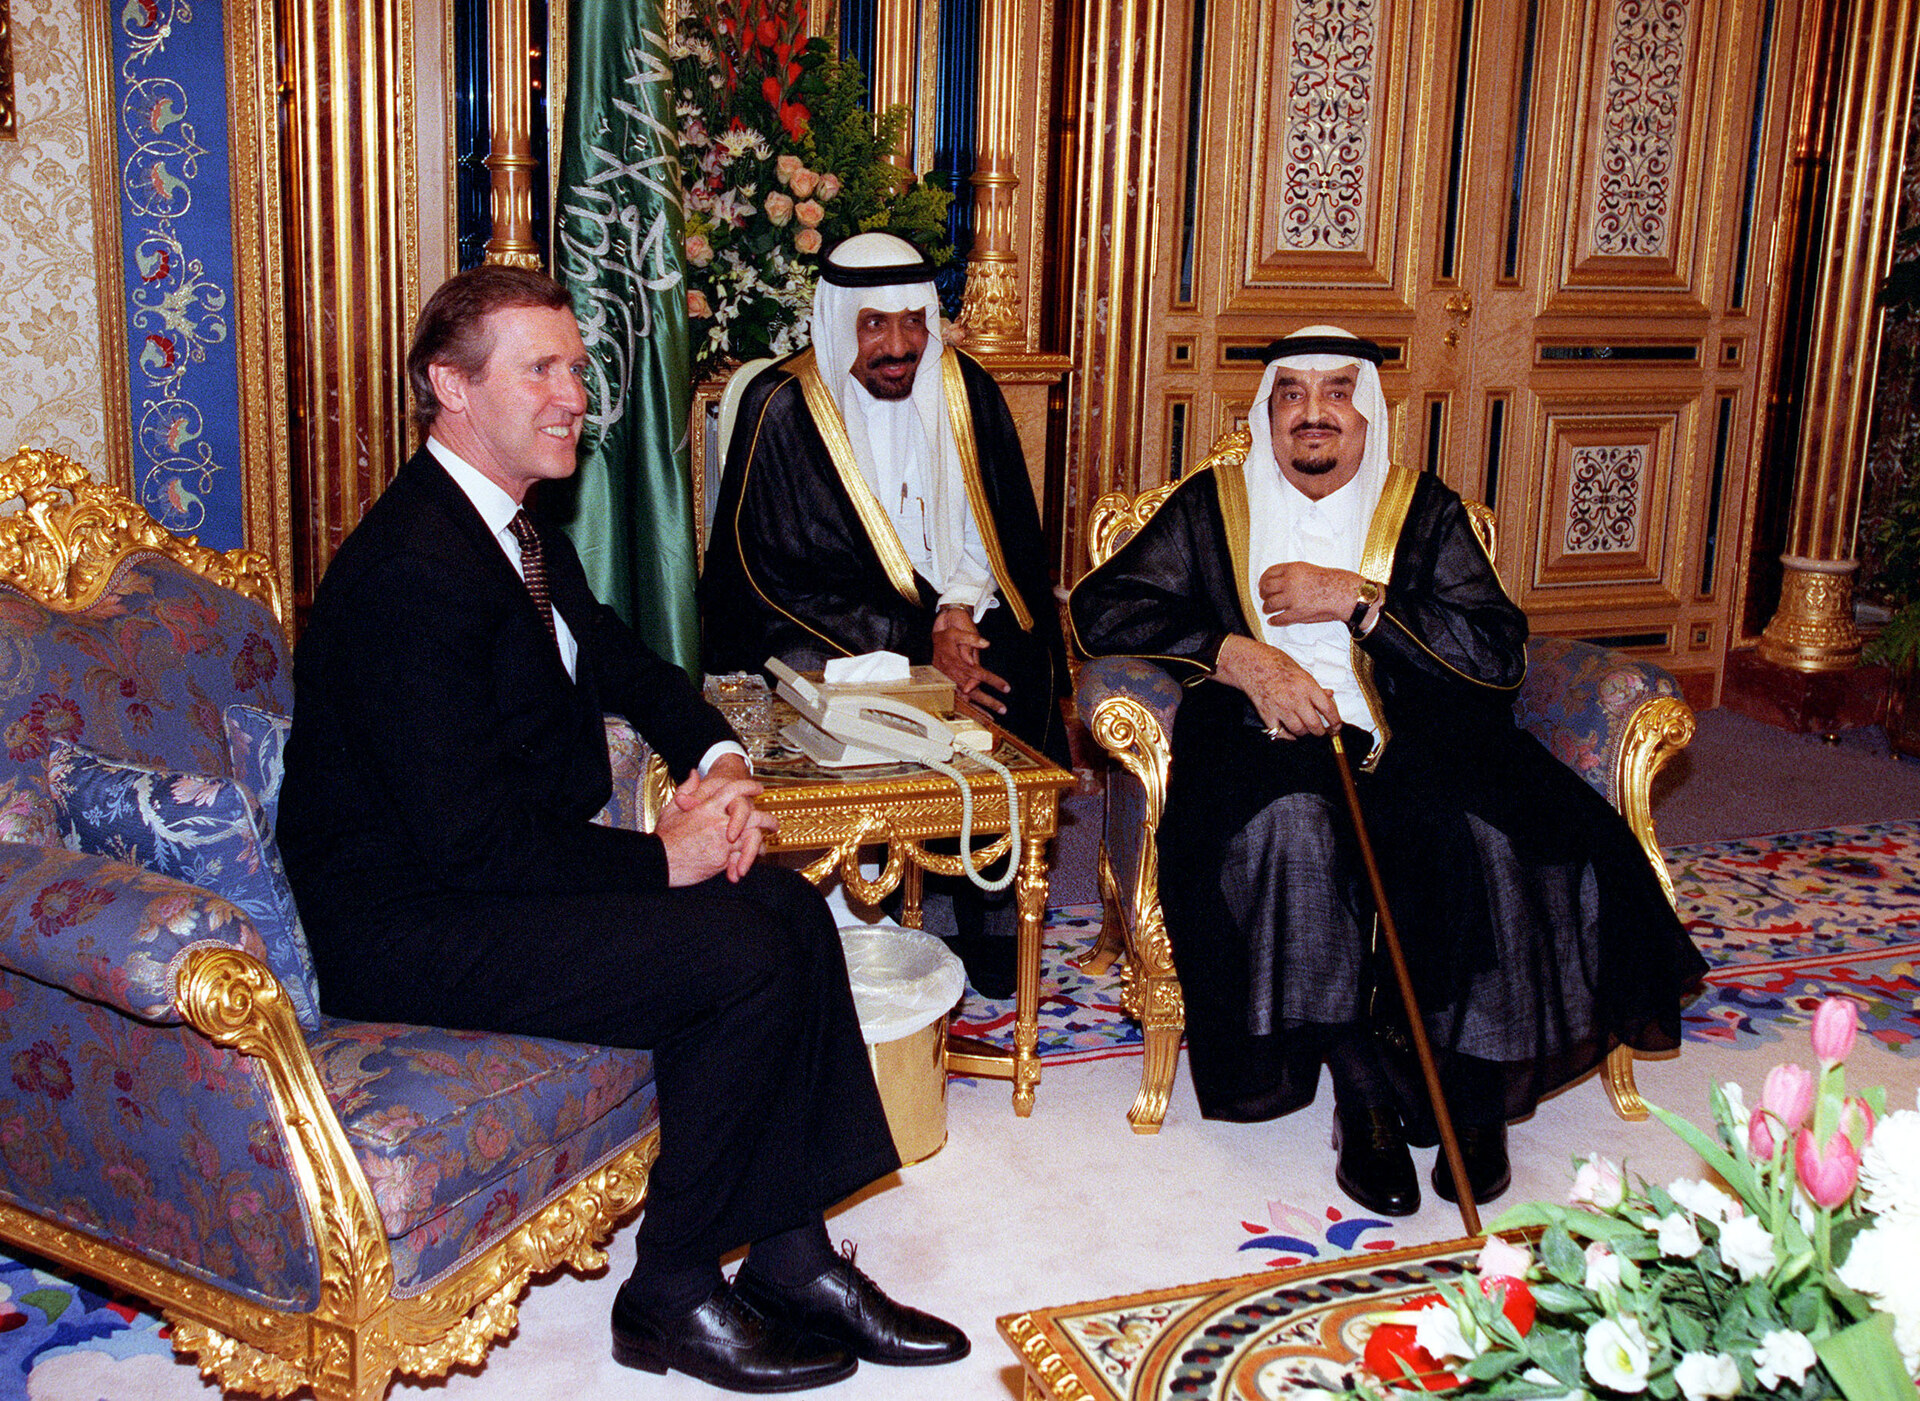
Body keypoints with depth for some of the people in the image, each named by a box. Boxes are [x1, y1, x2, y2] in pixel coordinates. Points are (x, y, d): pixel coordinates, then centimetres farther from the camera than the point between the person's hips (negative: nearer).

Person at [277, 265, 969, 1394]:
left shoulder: (519, 530, 9)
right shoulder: (411, 570, -23)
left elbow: (623, 662, 22)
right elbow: (470, 837, -27)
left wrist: (718, 761, 1)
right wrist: (663, 857, -18)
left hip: (507, 869, 10)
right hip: (408, 930, -10)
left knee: (790, 908, -3)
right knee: (743, 957, -20)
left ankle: (791, 1256, 3)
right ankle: (672, 1295, -3)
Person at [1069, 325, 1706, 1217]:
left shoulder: (1424, 509, 14)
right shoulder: (1213, 506, 15)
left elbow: (1501, 652, 2)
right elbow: (1100, 608, 2)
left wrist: (1356, 600, -6)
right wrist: (1242, 656, -10)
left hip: (1409, 746, 1)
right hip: (1266, 745, 0)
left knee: (1480, 834, -31)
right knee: (1286, 828, -35)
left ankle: (1473, 1081, -14)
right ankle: (1365, 1093, -25)